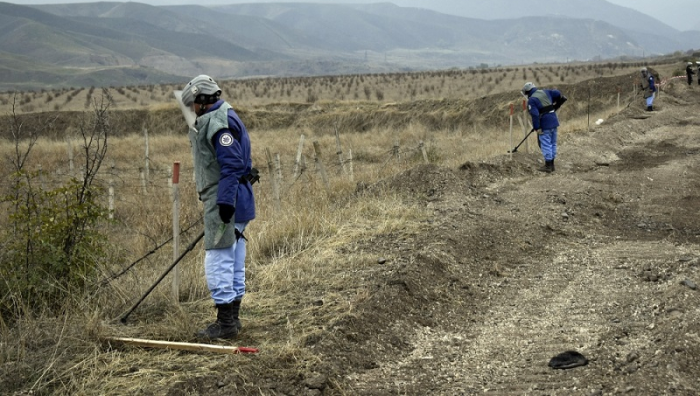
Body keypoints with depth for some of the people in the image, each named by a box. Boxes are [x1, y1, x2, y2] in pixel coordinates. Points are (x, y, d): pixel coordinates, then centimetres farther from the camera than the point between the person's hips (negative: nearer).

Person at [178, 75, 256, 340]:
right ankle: (232, 317, 23)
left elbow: (231, 165, -23)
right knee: (234, 260, 15)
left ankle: (225, 323, -5)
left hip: (224, 201, -11)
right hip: (228, 201, 11)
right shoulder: (220, 119, 19)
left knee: (218, 260, -8)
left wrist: (225, 201, -26)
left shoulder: (218, 123, -15)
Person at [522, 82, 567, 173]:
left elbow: (535, 114, -19)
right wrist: (556, 105, 23)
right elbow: (558, 93, 8)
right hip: (554, 122, 7)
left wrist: (537, 128, -16)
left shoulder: (531, 100, -10)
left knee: (546, 145, -1)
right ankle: (551, 164, 22)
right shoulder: (545, 92, 9)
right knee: (553, 144, 14)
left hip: (545, 125, -7)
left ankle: (548, 166, 1)